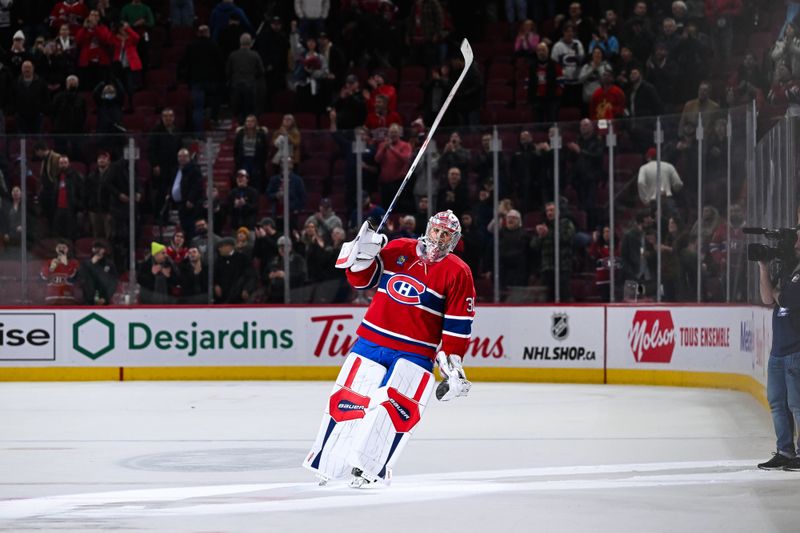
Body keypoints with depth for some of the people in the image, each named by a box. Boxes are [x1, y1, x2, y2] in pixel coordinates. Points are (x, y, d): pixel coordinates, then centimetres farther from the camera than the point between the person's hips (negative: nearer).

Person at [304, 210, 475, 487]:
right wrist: (362, 253, -9)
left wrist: (452, 362, -7)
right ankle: (325, 461, 13)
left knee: (395, 407, -16)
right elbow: (362, 279, 10)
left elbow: (458, 324, -3)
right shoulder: (397, 250, 5)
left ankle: (372, 467, -9)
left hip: (415, 352, -3)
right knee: (348, 400, 3)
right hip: (372, 339, 3)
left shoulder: (457, 272, -3)